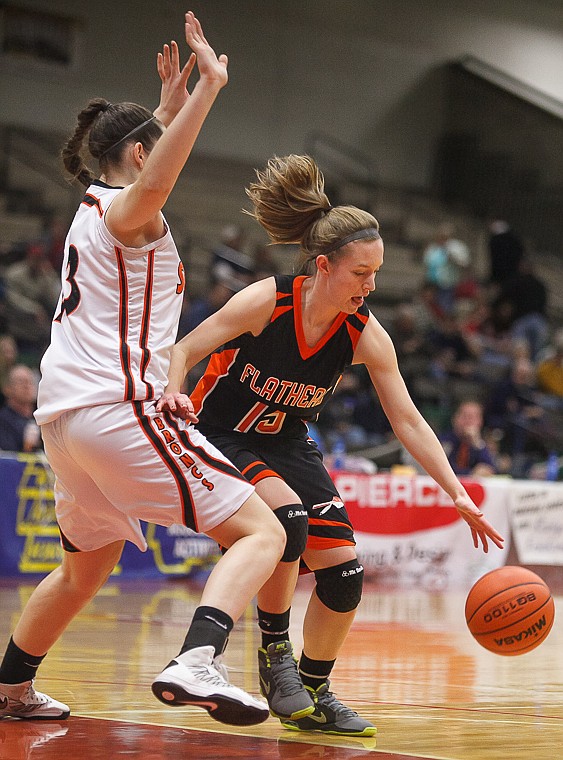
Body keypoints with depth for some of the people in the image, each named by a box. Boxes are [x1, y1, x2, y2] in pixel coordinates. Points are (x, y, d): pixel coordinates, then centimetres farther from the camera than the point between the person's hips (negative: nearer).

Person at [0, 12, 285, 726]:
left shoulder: (92, 206, 20)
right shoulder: (126, 212, -6)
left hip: (65, 414, 10)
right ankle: (195, 663, -34)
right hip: (119, 406, -10)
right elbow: (153, 182, -33)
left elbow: (143, 171, 46)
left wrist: (170, 107, 41)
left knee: (86, 566, 29)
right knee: (261, 531, -13)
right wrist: (208, 87, -33)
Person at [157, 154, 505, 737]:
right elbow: (185, 350, -16)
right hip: (220, 436, -5)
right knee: (287, 518, -33)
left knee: (343, 571, -5)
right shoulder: (265, 301, -24)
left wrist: (458, 495, -16)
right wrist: (174, 394, -38)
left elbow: (408, 420, -9)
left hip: (288, 447, 5)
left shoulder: (366, 335, -13)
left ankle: (313, 694, 15)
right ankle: (273, 652, -12)